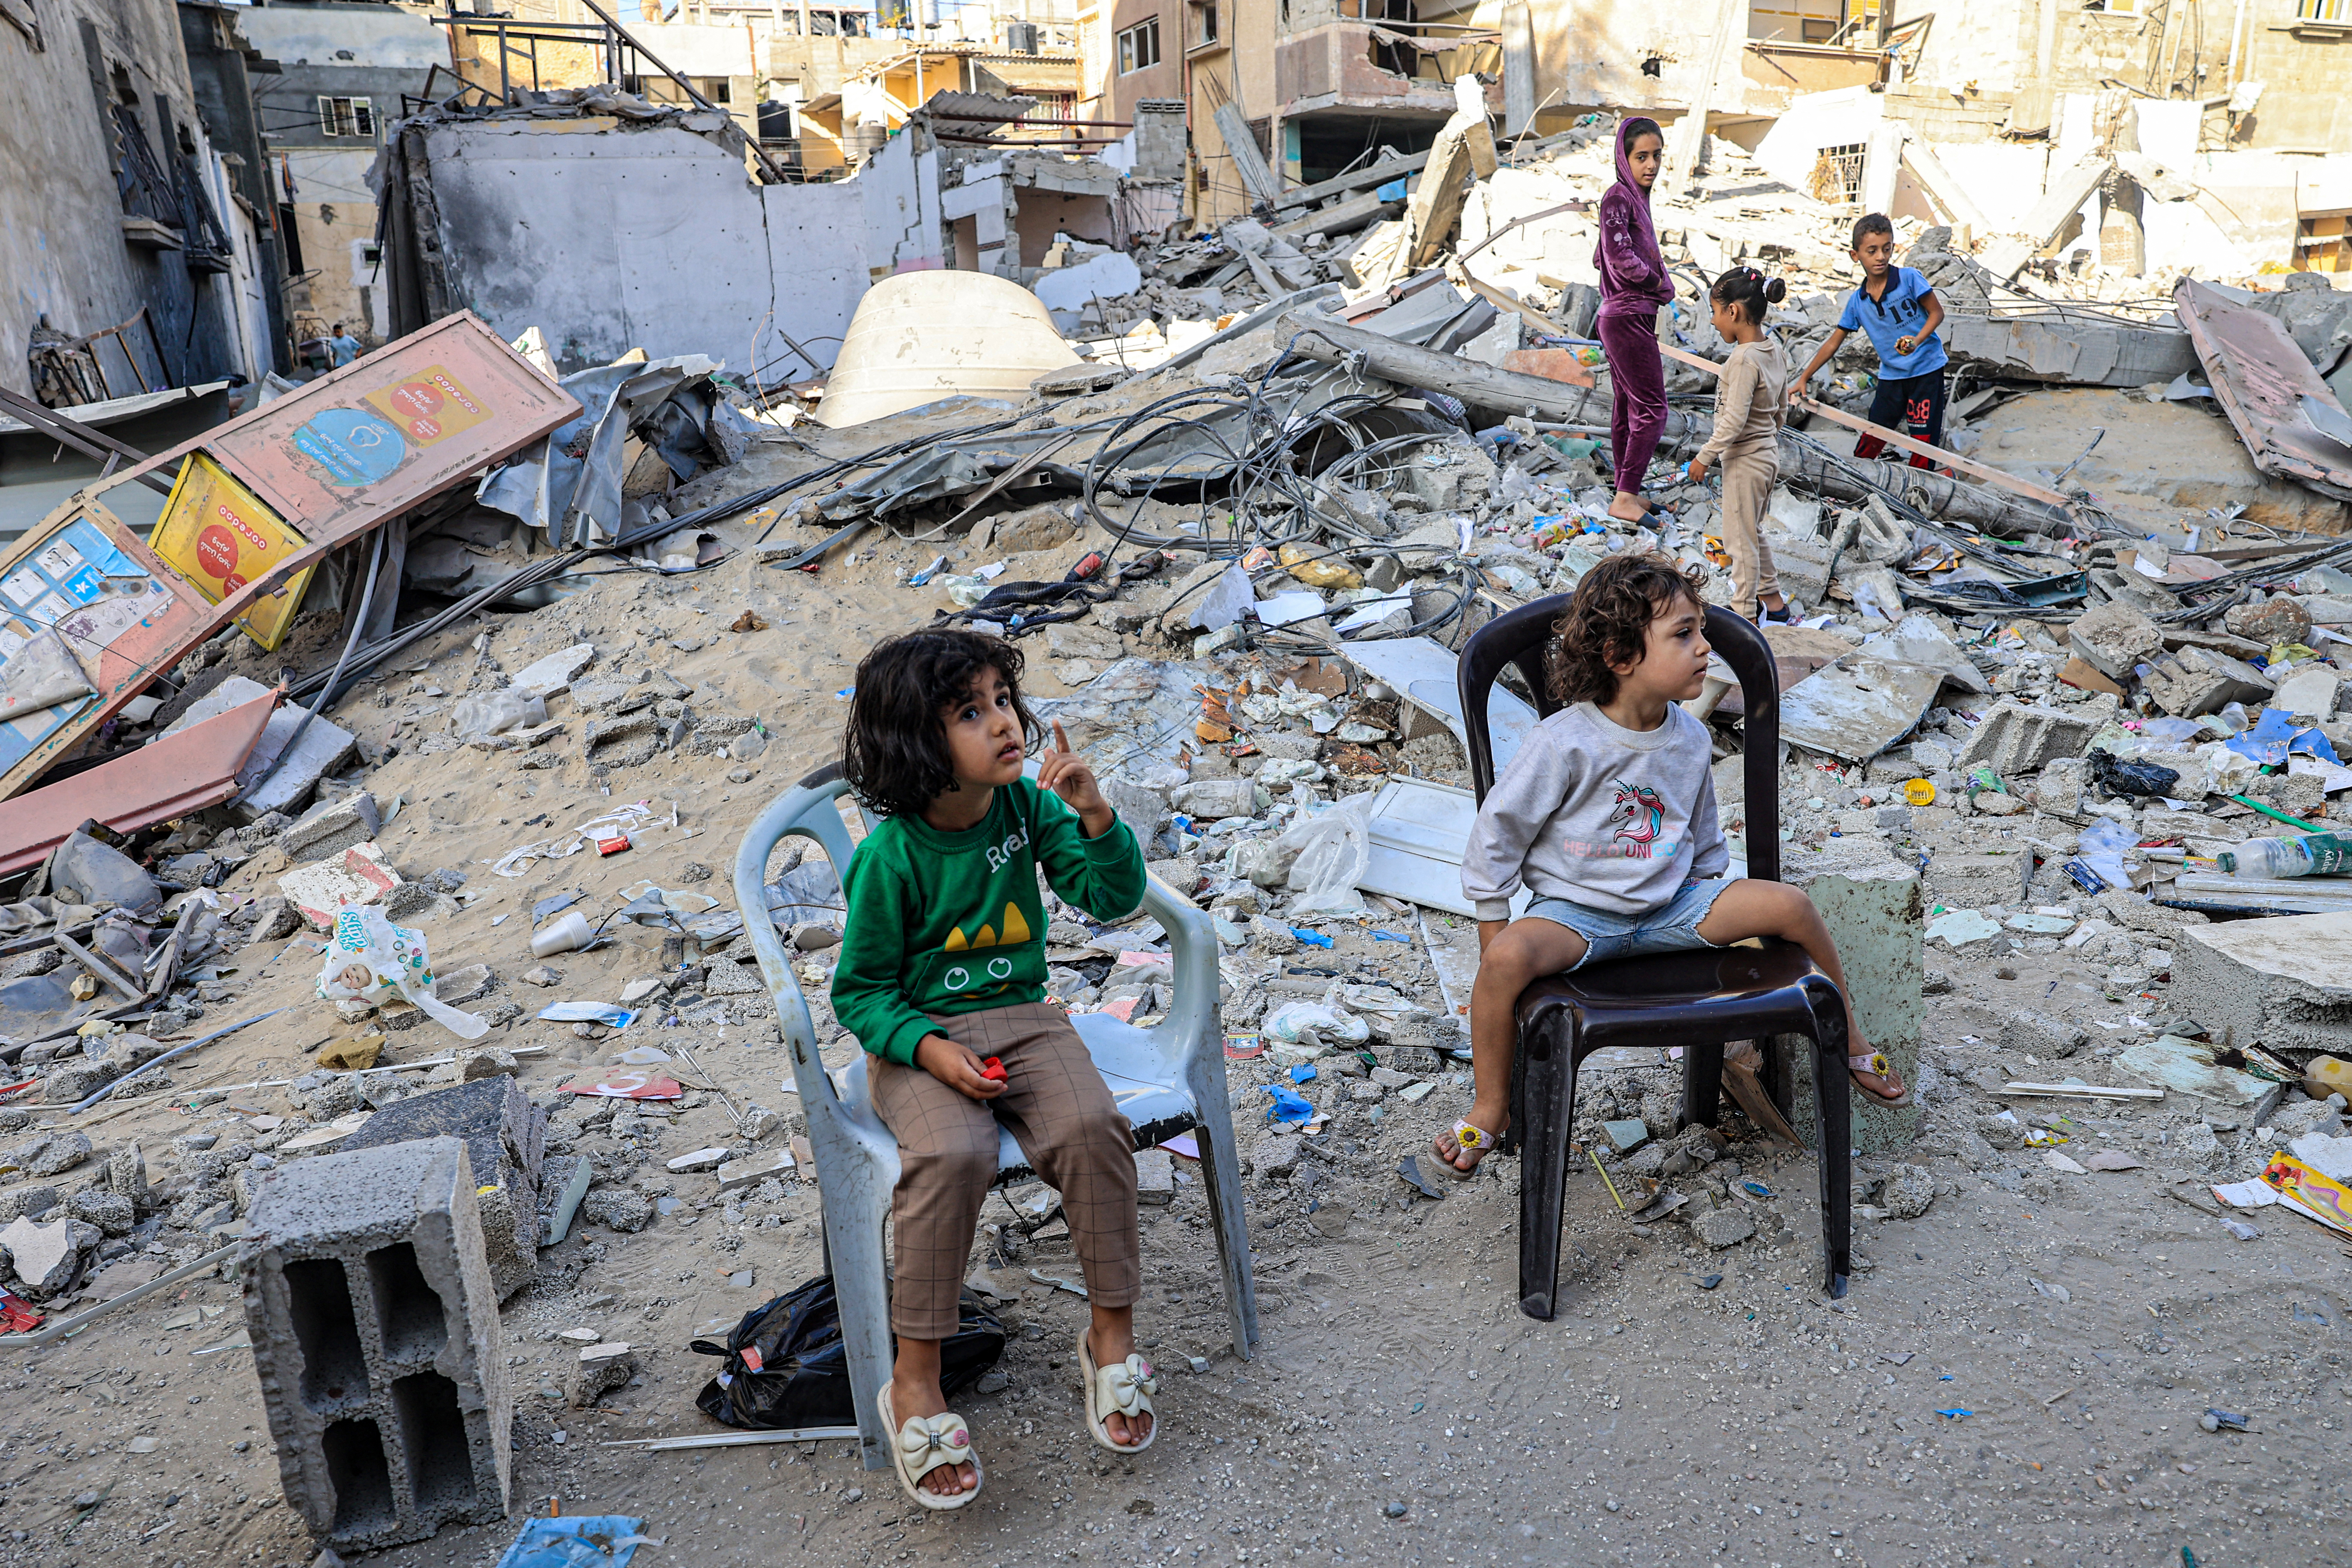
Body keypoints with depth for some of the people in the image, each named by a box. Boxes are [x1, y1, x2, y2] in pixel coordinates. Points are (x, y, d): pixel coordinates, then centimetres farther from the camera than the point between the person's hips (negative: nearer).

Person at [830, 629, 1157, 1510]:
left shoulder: (1028, 807, -2)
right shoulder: (891, 856, -13)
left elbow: (1114, 898, -5)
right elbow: (860, 990, -5)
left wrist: (1093, 812, -21)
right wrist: (930, 1050, -21)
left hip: (1022, 1017, 3)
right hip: (921, 1039, -3)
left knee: (1091, 1127, -25)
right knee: (952, 1156, -32)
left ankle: (1112, 1337, -5)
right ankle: (916, 1383, -16)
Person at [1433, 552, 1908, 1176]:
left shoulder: (1691, 739, 1)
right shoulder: (1563, 743, -17)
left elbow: (1703, 834, 18)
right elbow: (1499, 831, -10)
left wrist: (1715, 905, 18)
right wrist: (1492, 928, -7)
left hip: (1671, 904, 5)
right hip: (1574, 909, -4)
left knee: (1789, 904, -12)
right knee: (1509, 957, -35)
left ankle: (1850, 1041, 13)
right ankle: (1490, 1105, -11)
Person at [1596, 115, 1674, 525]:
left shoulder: (1636, 197, 14)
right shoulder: (1618, 197, -15)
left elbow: (1602, 258, 21)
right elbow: (1622, 259, -24)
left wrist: (1652, 282, 8)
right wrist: (1658, 282, -9)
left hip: (1622, 317, 10)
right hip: (1629, 318, -10)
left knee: (1626, 407, 13)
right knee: (1651, 409, -8)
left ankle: (1625, 492, 19)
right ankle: (1626, 497, -6)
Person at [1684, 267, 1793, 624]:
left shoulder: (1743, 359, -24)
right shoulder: (1774, 352, 4)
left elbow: (1733, 420, -26)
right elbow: (1781, 410, 12)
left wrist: (1704, 457, -18)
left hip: (1745, 461, -9)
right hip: (1768, 453, 9)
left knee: (1741, 539, 2)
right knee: (1753, 533, 23)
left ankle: (1745, 615, 11)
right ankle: (1773, 602, 33)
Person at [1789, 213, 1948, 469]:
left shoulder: (1909, 278, -12)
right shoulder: (1857, 301, -1)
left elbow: (1937, 313, -6)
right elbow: (1834, 343, 5)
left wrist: (1917, 340, -25)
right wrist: (1803, 379, 3)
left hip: (1927, 371, -3)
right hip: (1891, 376, 3)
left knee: (1924, 441, -2)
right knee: (1871, 441, 4)